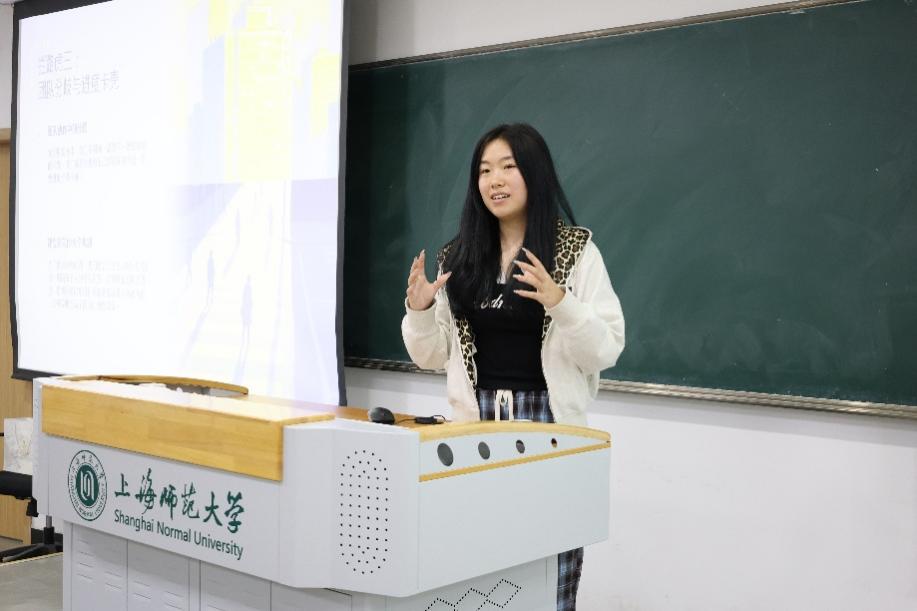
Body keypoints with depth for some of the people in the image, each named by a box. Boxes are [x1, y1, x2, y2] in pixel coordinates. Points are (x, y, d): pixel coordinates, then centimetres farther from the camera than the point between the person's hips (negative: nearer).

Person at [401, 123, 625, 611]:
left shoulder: (576, 250, -3)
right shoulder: (457, 256, 8)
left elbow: (606, 351, -8)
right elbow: (432, 356, 12)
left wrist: (560, 303, -23)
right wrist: (418, 310, -7)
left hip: (548, 423, -3)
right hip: (475, 424, 3)